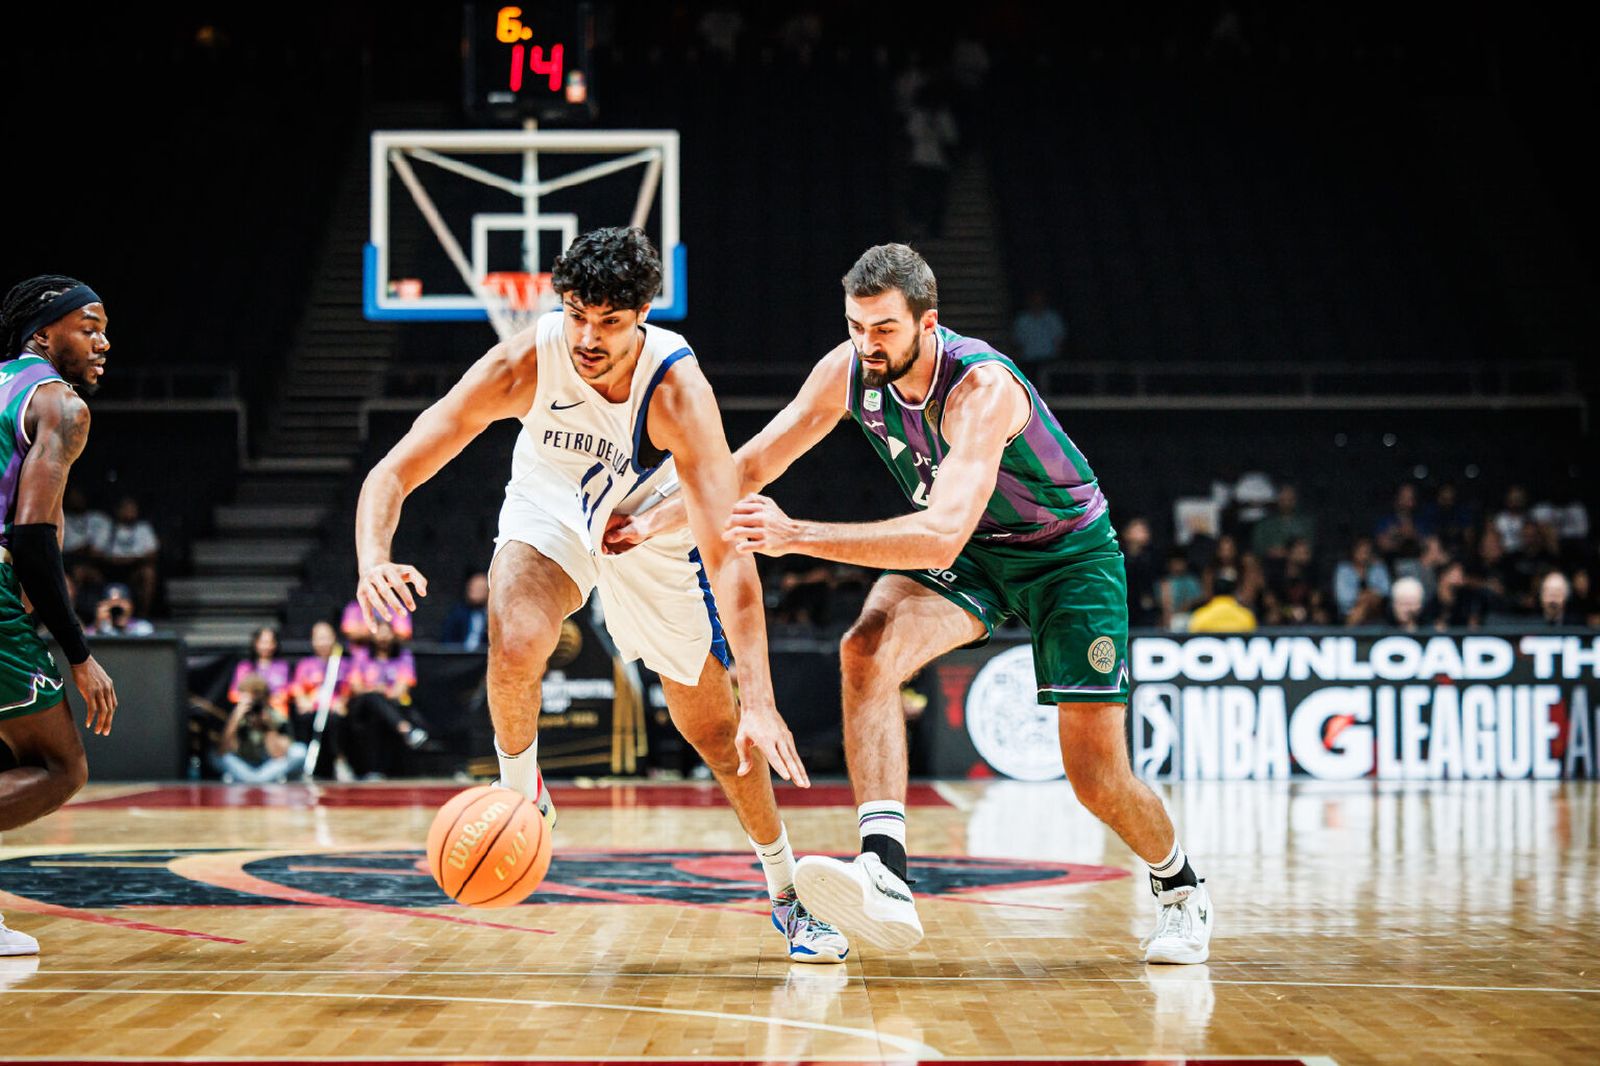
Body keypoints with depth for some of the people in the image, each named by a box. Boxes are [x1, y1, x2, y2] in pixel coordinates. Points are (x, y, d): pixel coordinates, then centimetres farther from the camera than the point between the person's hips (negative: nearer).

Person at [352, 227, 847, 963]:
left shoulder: (677, 391, -36)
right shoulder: (523, 364, -33)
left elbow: (726, 553, -40)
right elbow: (392, 473, -32)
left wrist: (760, 704, -48)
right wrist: (374, 560, -54)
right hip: (552, 511, 0)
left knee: (715, 729, 4)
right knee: (516, 644, -31)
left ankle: (787, 891, 27)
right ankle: (520, 793, -1)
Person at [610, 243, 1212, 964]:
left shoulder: (981, 387, -35)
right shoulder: (848, 371, -16)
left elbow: (941, 537, -47)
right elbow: (752, 467, -2)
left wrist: (799, 536, -52)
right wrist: (656, 520, -10)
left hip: (1069, 553, -5)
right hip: (972, 554, 5)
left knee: (1096, 775, -7)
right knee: (867, 649, -27)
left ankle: (1179, 884, 26)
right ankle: (885, 877, -37)